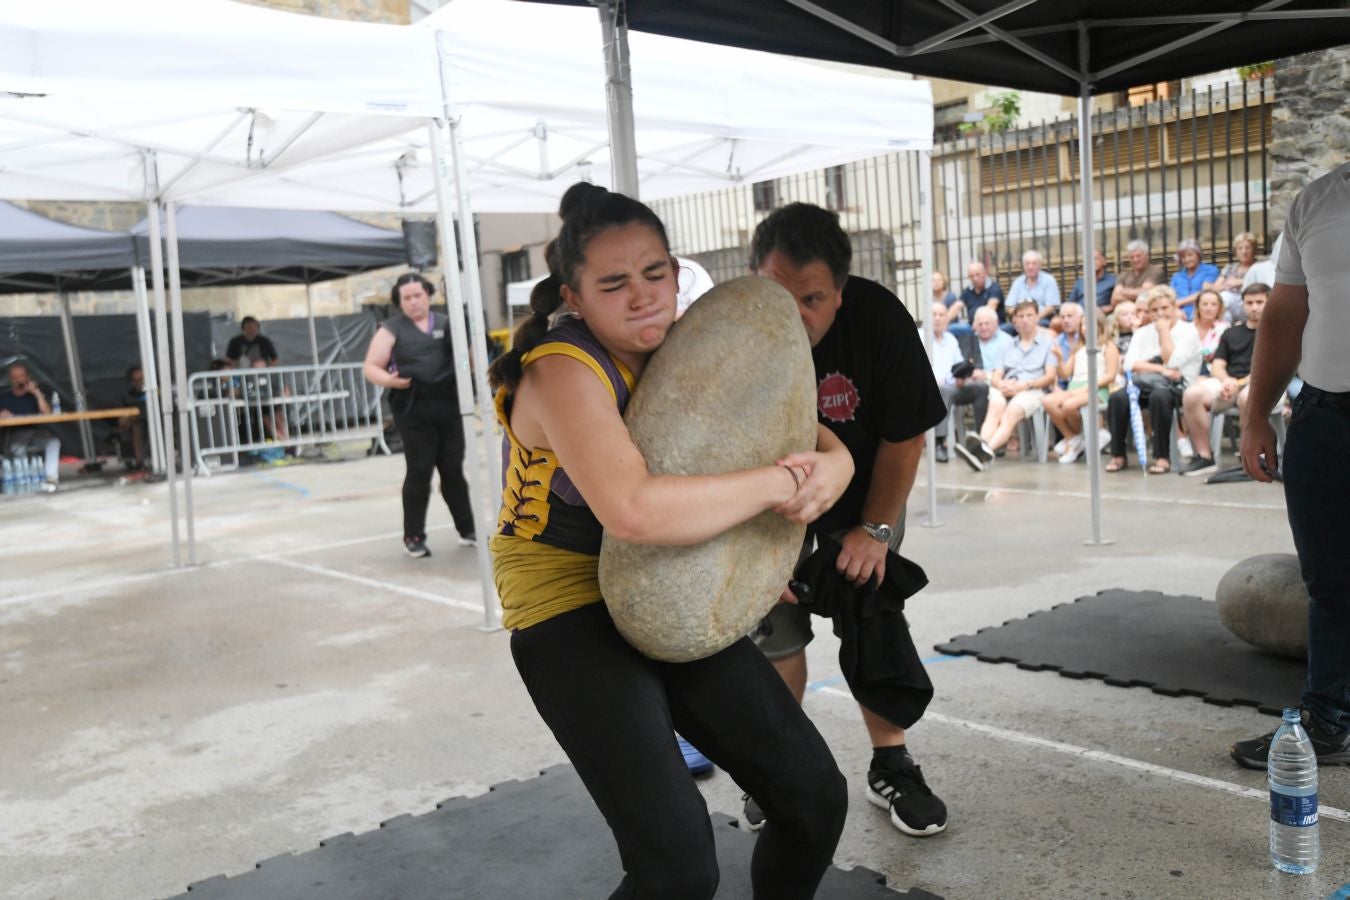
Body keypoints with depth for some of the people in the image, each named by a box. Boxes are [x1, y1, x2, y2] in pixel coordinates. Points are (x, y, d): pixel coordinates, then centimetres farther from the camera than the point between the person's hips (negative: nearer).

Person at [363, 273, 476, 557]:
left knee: (453, 470, 9)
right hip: (413, 410, -3)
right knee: (419, 471, -4)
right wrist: (388, 380, -20)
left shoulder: (445, 324, 14)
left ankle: (467, 529, 20)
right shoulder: (392, 328, 4)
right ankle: (413, 536, 6)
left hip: (448, 406, 3)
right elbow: (371, 367, 1)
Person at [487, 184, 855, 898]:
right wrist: (776, 484, -27)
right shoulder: (563, 372, -21)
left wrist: (829, 469, -18)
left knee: (816, 797, 4)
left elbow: (822, 446, 6)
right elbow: (634, 510, -39)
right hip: (572, 614, -6)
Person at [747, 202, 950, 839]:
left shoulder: (879, 317, -28)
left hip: (863, 495, 0)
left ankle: (891, 767, 17)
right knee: (776, 630, 2)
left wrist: (875, 530, -16)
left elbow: (904, 435, -17)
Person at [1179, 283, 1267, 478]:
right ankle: (1204, 456, -21)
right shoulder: (1231, 333, 27)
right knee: (1192, 394, -26)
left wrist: (1239, 383, -14)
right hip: (1228, 382, 4)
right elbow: (1217, 365, 17)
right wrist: (1227, 380, -7)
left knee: (1246, 397, -41)